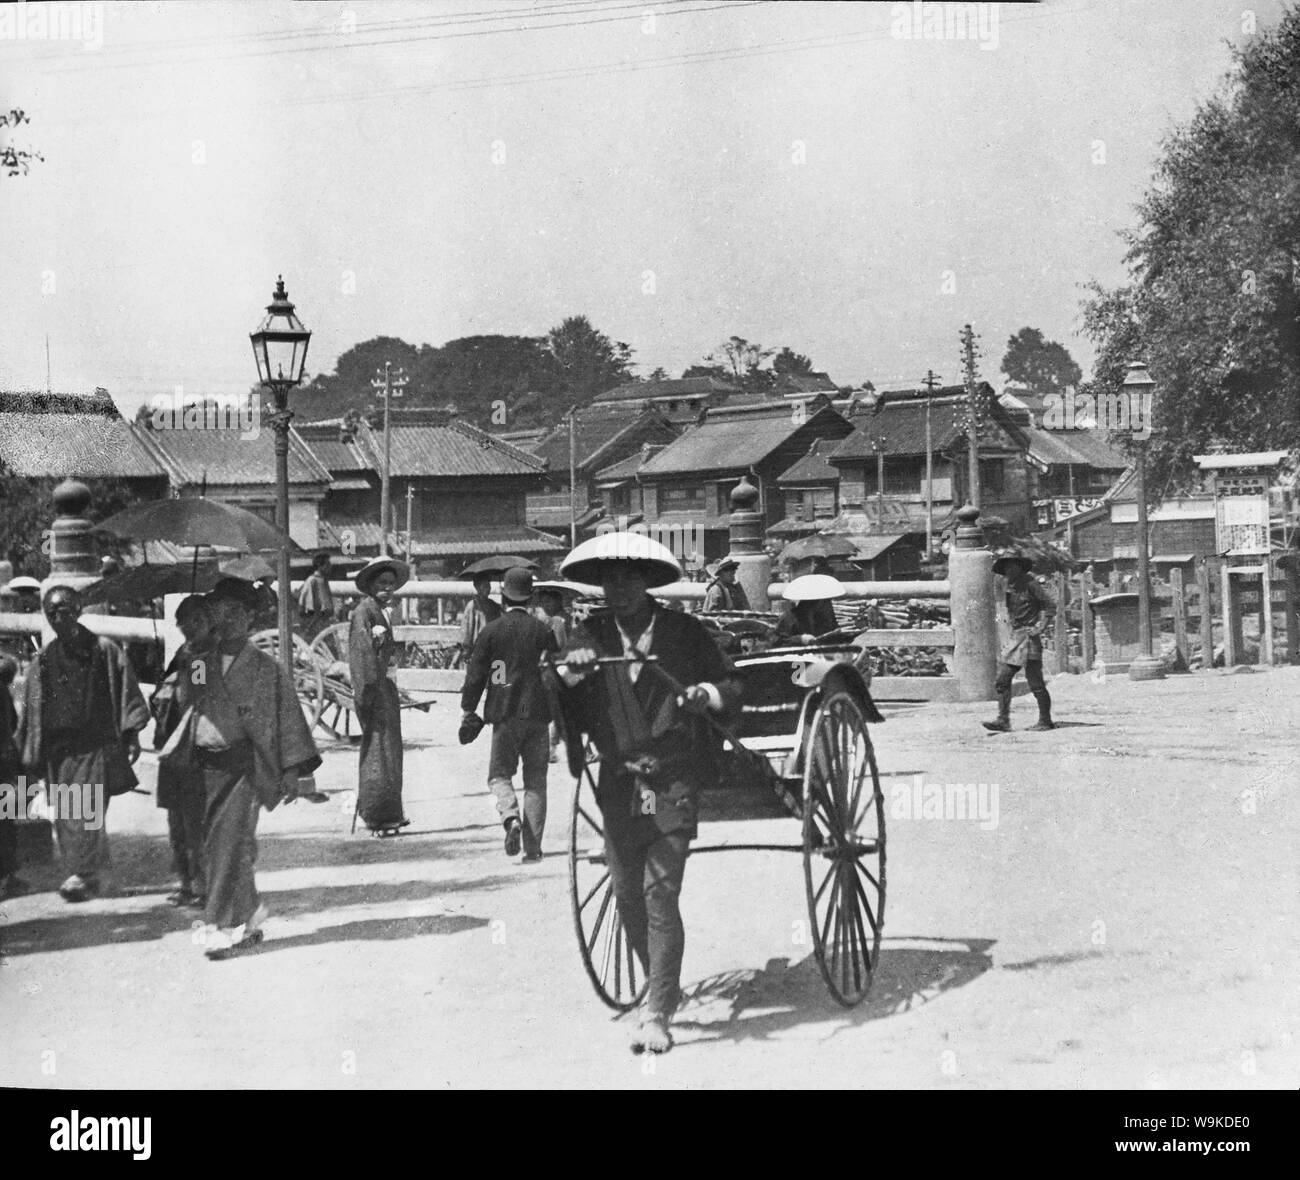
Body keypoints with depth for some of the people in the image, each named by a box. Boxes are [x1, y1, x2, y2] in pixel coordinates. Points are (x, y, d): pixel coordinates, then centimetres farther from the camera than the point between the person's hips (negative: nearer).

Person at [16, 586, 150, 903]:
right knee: (64, 817, 5)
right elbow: (32, 709, 14)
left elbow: (126, 693, 0)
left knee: (86, 811, -15)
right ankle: (86, 875, 14)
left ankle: (84, 874, -16)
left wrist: (132, 734, -6)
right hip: (58, 749, 5)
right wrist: (32, 755, 11)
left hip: (96, 743, -4)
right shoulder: (44, 660, 10)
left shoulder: (104, 651, 0)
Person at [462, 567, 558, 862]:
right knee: (535, 779, 7)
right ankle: (533, 846, 4)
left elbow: (476, 673, 0)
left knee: (500, 772, 9)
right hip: (537, 714, 1)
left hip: (505, 715, -1)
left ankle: (510, 817, -20)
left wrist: (467, 708, 10)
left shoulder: (492, 631, -3)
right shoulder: (542, 630, 1)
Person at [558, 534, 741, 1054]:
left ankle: (657, 1015, -4)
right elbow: (572, 716, -3)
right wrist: (572, 674, -22)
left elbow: (734, 687, 8)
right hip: (619, 788, 3)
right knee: (628, 898, 6)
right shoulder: (589, 638, 4)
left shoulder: (686, 633, 1)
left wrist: (710, 693, -14)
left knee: (659, 897, -9)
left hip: (672, 783, -3)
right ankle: (664, 987, 26)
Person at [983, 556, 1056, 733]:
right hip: (1015, 637, 8)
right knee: (1002, 680, 1)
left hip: (1029, 638, -8)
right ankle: (1003, 720, 2)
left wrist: (1040, 627, -17)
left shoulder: (1029, 585, -8)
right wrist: (1013, 629, 15)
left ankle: (1045, 721, 3)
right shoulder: (1009, 588, 15)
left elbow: (1050, 606, -10)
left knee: (1035, 682, -5)